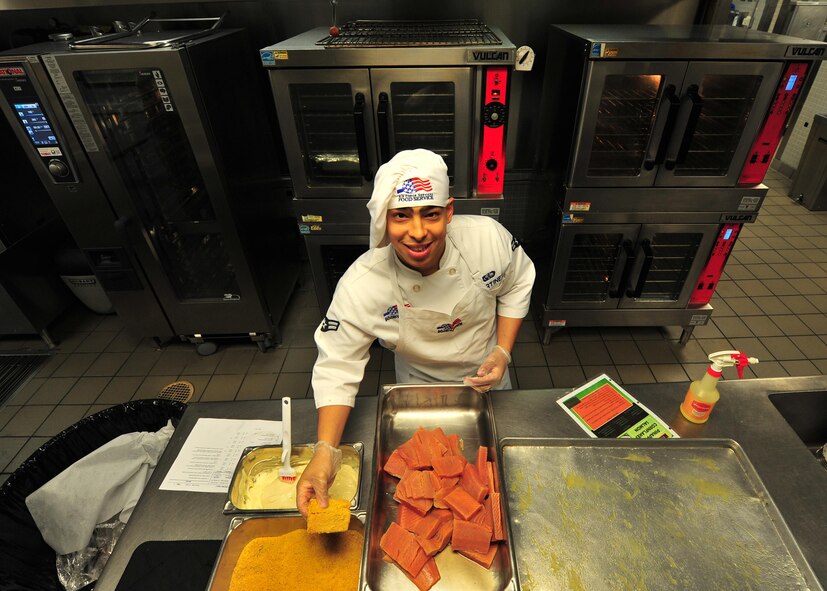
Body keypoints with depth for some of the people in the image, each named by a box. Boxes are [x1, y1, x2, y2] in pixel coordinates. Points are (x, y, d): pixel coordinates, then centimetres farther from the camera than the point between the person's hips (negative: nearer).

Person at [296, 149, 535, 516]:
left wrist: (503, 352, -19)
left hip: (486, 376, 2)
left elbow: (516, 286, -10)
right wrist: (325, 451, -36)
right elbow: (337, 367, -26)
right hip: (419, 388, -1)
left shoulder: (488, 237, -30)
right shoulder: (360, 286, -35)